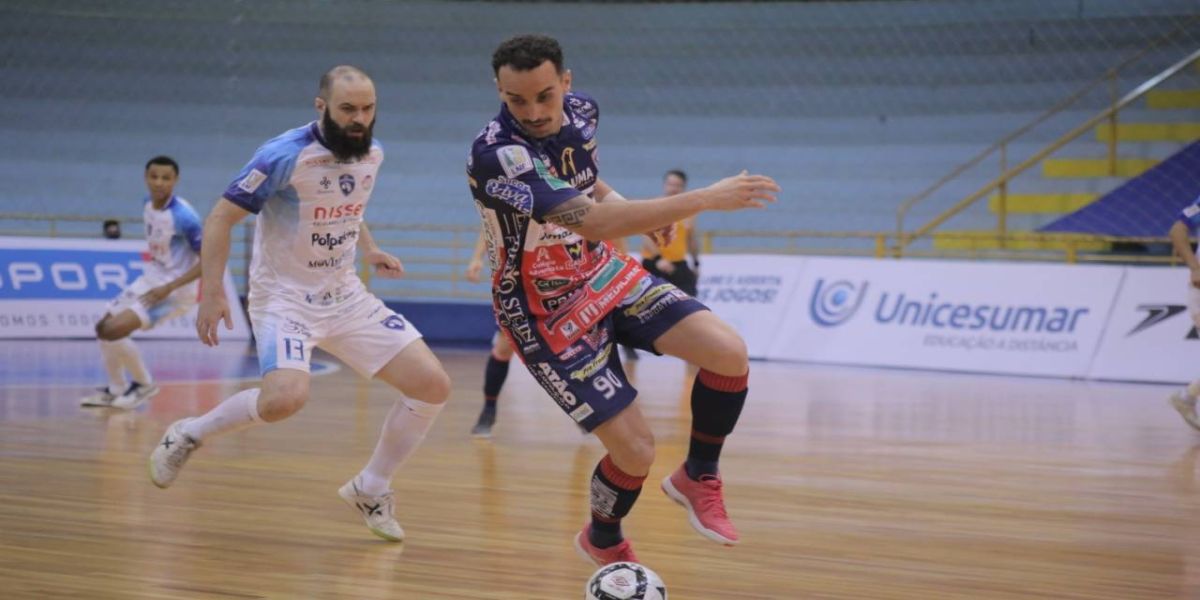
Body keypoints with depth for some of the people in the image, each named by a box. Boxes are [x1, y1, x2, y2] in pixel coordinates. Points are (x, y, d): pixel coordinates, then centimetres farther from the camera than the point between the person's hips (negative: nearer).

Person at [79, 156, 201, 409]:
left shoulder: (183, 216, -24)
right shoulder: (148, 203, 0)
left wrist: (168, 288, -26)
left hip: (176, 288, -8)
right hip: (151, 279, 9)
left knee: (114, 330, -19)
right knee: (104, 327, 12)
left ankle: (144, 385, 2)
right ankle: (116, 390, 28)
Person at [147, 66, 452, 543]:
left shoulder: (373, 153, 2)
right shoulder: (285, 155, -19)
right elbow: (222, 217, -15)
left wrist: (369, 249, 11)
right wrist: (211, 292, -23)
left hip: (345, 296, 7)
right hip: (284, 296, -6)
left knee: (432, 386, -5)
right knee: (285, 398, -33)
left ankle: (370, 490, 15)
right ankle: (188, 435, -3)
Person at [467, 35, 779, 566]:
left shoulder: (581, 111, -7)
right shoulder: (497, 155, -32)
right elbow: (592, 223, -41)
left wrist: (615, 199, -1)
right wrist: (704, 199, -39)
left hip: (604, 274, 6)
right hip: (546, 312, -6)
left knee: (729, 352, -14)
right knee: (635, 450, -9)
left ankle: (698, 477, 11)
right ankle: (604, 542, 24)